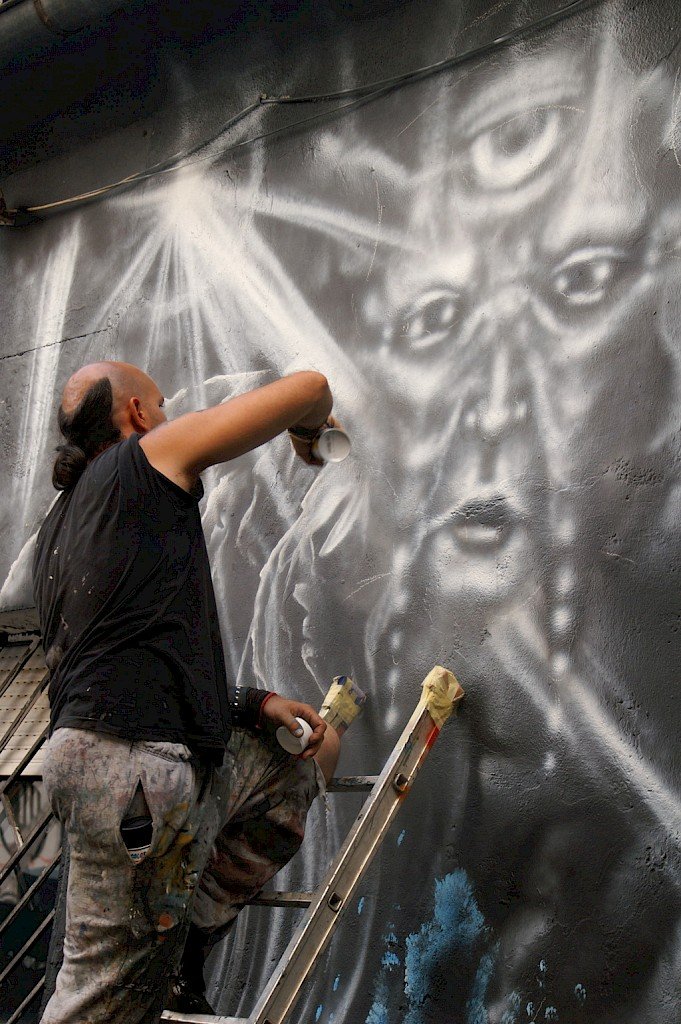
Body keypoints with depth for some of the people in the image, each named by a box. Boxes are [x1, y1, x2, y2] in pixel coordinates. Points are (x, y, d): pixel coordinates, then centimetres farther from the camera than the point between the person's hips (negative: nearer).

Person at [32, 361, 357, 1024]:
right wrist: (307, 431, 25)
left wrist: (253, 704, 15)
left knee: (315, 749, 20)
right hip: (134, 766, -9)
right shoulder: (149, 456, 1)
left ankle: (189, 930, 18)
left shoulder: (58, 529, 25)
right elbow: (308, 385, 1)